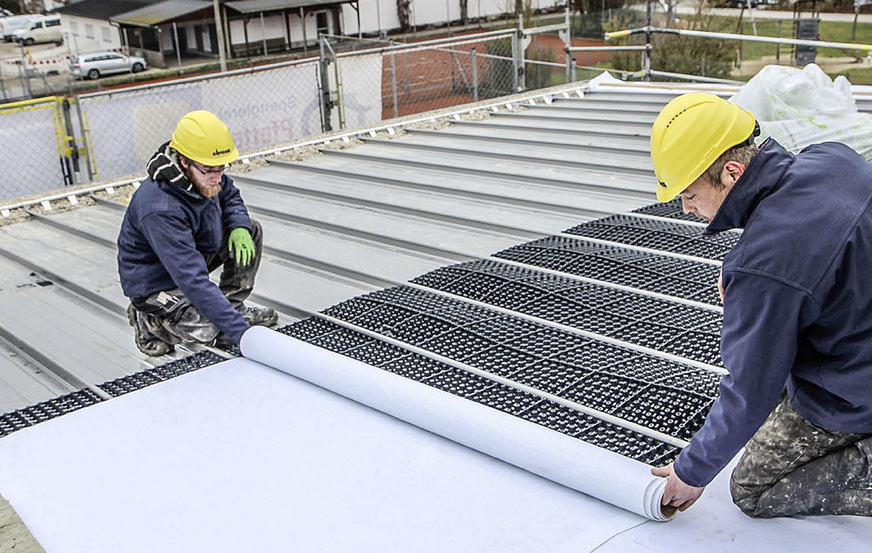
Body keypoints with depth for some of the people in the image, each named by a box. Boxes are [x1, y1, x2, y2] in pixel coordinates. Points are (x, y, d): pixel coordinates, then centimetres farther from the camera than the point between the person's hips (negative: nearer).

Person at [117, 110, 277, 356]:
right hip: (157, 283, -8)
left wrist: (239, 226, -14)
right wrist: (241, 331, -45)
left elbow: (230, 195, 11)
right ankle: (149, 319, 2)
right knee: (208, 331, -26)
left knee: (251, 230, -5)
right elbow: (193, 280, -41)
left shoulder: (204, 175, -14)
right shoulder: (160, 210, -38)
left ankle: (234, 305, 6)